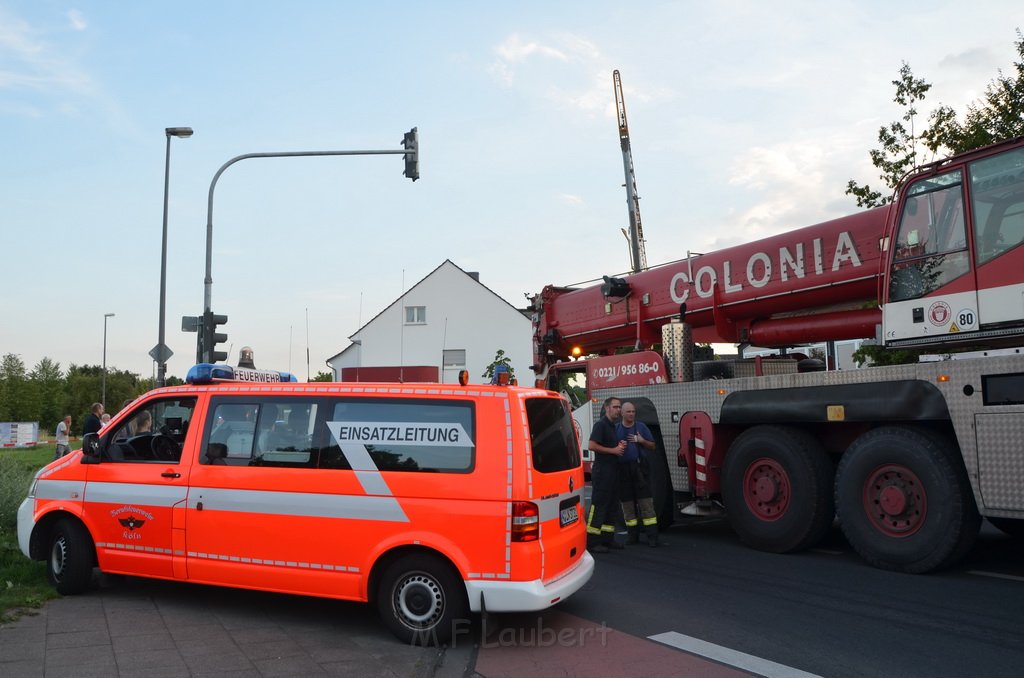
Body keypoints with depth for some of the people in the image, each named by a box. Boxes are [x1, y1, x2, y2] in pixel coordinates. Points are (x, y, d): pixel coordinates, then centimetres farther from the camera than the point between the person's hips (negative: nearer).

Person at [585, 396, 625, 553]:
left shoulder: (613, 426, 18)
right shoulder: (601, 424, -11)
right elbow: (591, 445, -21)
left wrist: (621, 445, 9)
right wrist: (613, 450, -17)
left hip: (612, 472, 10)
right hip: (602, 471, -10)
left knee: (610, 505, 11)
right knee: (598, 505, -8)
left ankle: (607, 538, 18)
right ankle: (592, 542, -6)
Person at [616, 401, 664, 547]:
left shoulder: (641, 427, 7)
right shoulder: (616, 428, 8)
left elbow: (652, 446, 11)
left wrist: (642, 441, -7)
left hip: (639, 468, -1)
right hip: (622, 469, 1)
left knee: (646, 502, -6)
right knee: (627, 503, 6)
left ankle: (652, 537, -6)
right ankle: (633, 535, 17)